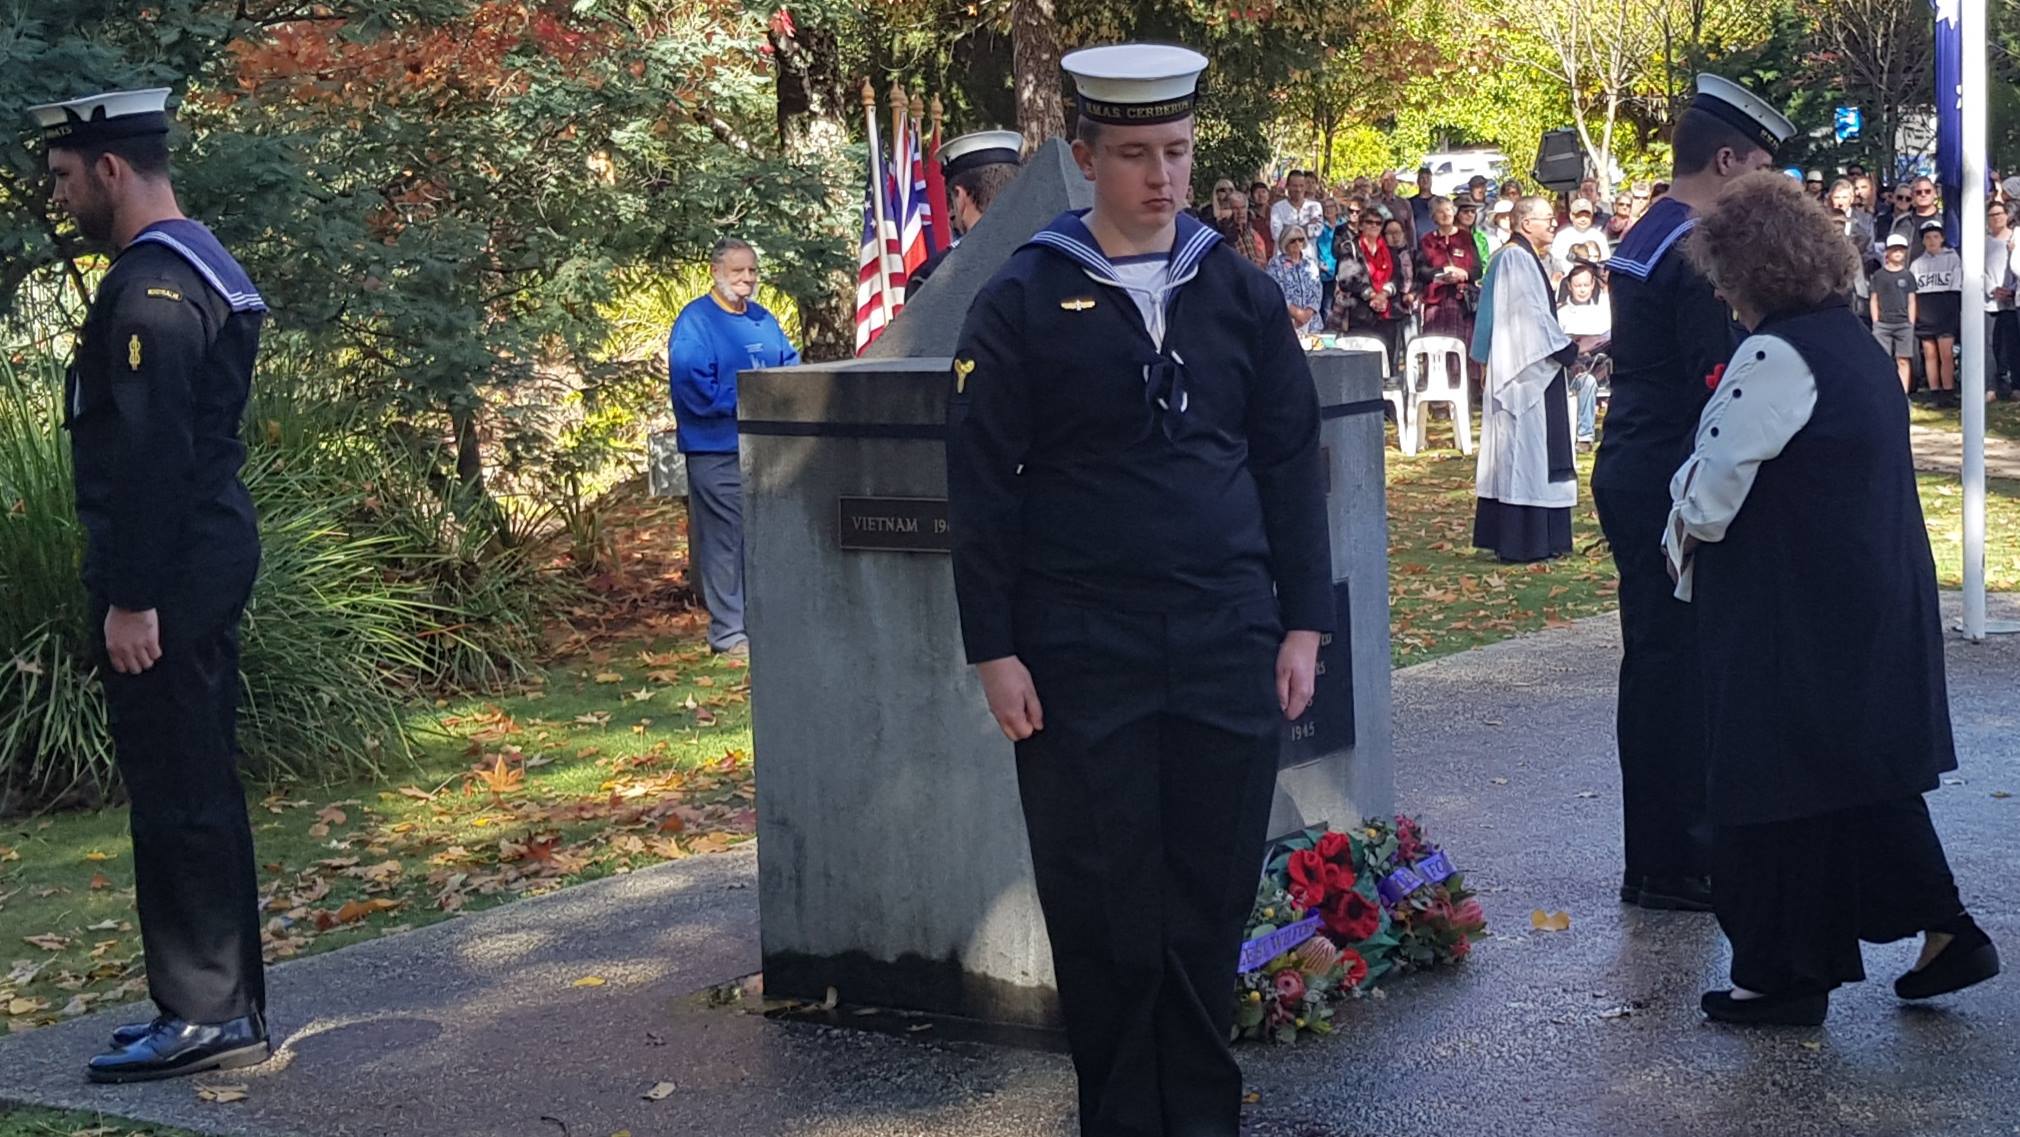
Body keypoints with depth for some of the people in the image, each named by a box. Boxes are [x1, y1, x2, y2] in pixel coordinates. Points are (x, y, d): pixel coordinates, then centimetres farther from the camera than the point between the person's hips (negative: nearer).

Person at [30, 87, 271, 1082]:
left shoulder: (151, 286, -16)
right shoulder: (197, 264, 16)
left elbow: (151, 453, -22)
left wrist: (131, 598, -22)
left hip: (168, 571, -10)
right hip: (207, 556, 10)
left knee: (175, 793, -4)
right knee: (196, 787, 14)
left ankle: (208, 1015, 3)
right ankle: (223, 1000, 22)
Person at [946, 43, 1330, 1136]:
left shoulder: (1242, 292, 7)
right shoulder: (1022, 302, -2)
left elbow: (1292, 464, 9)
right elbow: (982, 486, -2)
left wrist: (1302, 624, 5)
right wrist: (995, 651, -5)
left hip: (1228, 646, 2)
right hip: (1081, 656, -2)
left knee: (1212, 900, 7)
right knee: (1103, 910, 4)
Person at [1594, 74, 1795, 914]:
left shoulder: (1641, 239, 14)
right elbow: (1715, 390, -19)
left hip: (1631, 471, 10)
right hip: (1668, 483, -10)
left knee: (1660, 663, 15)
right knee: (1674, 666, -4)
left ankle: (1670, 844, 25)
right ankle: (1667, 867, 3)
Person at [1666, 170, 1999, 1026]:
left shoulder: (1775, 355, -18)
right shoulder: (1854, 343, 10)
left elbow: (1716, 484, -18)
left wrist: (1683, 538, 2)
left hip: (1791, 617, -9)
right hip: (1875, 596, 9)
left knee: (1779, 781, 2)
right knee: (1869, 768, 18)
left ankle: (1783, 974, 11)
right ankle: (1946, 934, 20)